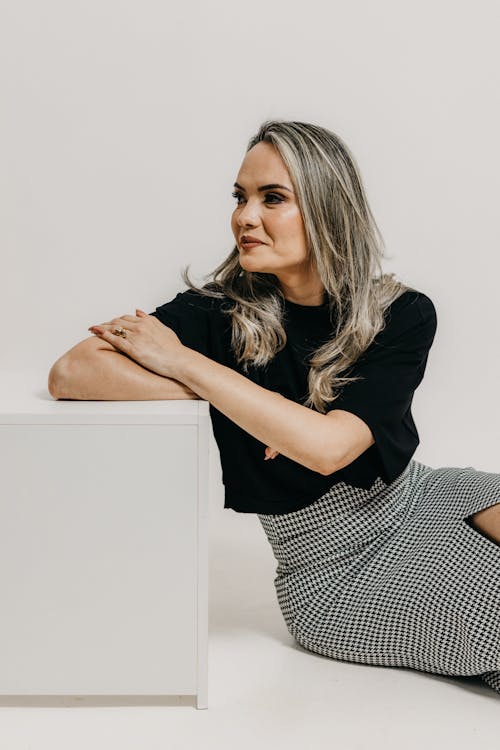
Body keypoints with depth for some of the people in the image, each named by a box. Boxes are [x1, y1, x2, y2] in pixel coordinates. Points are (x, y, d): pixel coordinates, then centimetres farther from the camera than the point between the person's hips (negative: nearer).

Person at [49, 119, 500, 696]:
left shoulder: (403, 316, -11)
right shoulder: (221, 313, -14)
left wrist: (182, 360, -26)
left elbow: (327, 446, -26)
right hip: (336, 572, -3)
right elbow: (71, 374, -25)